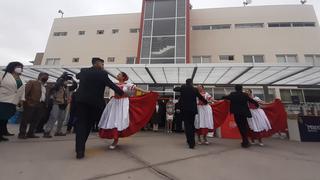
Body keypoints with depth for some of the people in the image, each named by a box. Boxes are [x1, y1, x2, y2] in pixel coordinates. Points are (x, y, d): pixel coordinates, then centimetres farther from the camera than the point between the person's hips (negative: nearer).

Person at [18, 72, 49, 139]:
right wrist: (26, 101, -16)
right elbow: (25, 91, -8)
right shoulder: (32, 82, 2)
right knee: (26, 119, 1)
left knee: (36, 120, 9)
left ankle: (30, 133, 18)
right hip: (31, 104, -6)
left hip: (40, 105, 7)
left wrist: (45, 105, 7)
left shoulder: (45, 86, 20)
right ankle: (22, 134, 10)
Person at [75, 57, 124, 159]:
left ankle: (80, 149, -1)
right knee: (89, 124, 16)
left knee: (81, 124, 6)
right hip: (95, 102, -3)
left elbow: (77, 76, 28)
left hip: (81, 100, 3)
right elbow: (112, 85, -6)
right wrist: (122, 93, 6)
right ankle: (81, 147, 29)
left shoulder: (83, 71, 6)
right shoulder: (102, 73, -9)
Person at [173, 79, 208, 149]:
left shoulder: (182, 88, 1)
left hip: (184, 109, -1)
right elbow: (201, 97, 11)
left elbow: (174, 89, 15)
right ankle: (192, 142, 19)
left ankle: (191, 143, -1)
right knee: (192, 125, 13)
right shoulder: (195, 90, 1)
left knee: (187, 125, 2)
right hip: (192, 109, 1)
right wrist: (206, 102, 29)